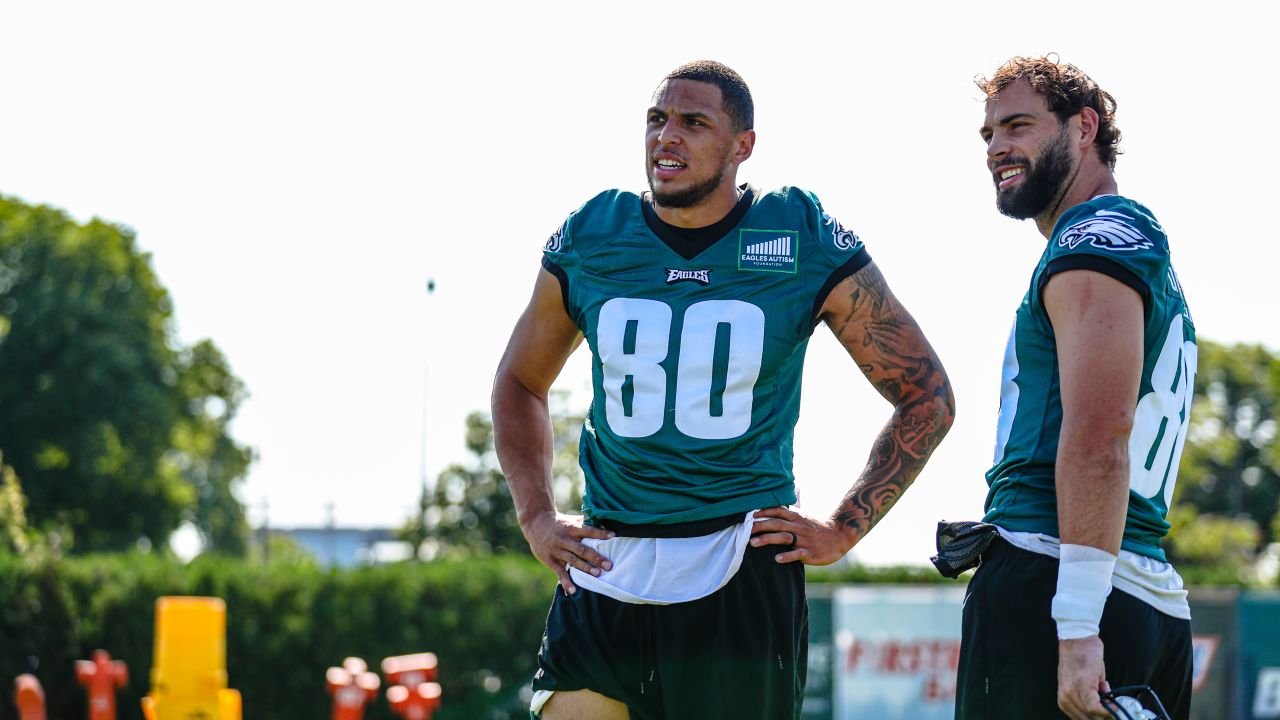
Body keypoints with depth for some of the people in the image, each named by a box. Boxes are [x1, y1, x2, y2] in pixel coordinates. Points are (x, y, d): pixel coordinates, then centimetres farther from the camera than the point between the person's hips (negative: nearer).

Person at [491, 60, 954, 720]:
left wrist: (843, 530, 1)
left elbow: (928, 399, 7)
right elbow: (520, 383, 24)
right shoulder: (586, 243, 6)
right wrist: (535, 517, 12)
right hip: (605, 572, 2)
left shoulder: (807, 247, -1)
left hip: (743, 573, -2)